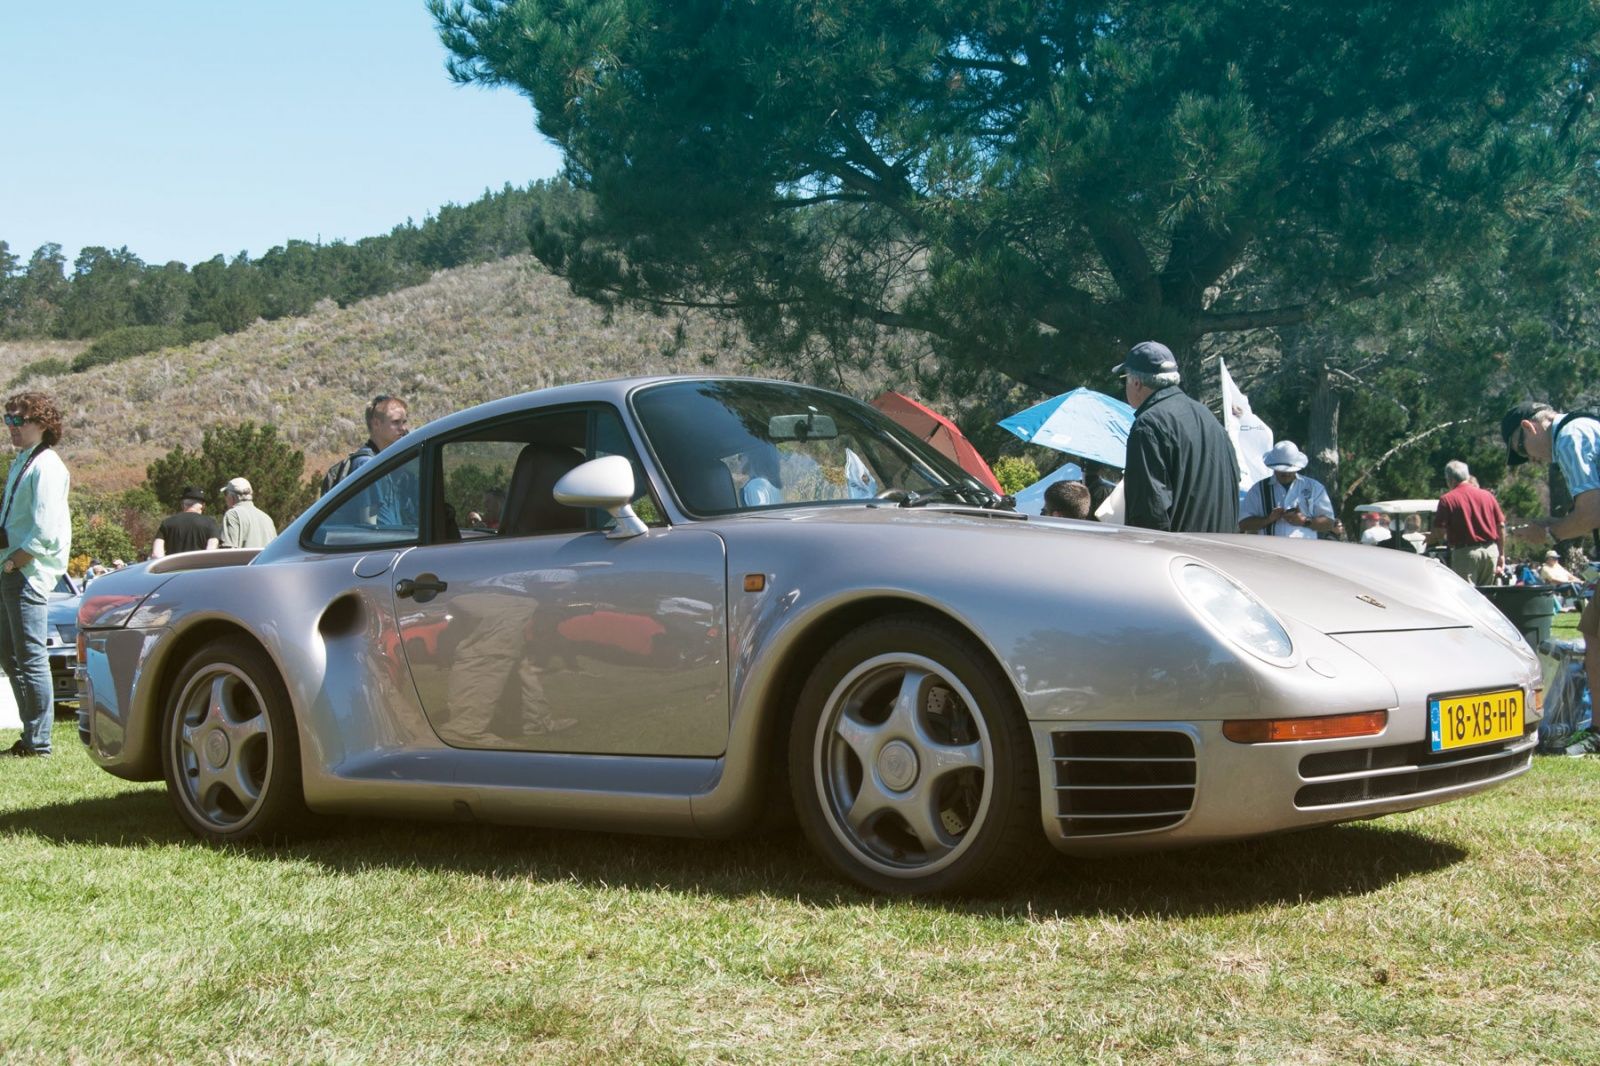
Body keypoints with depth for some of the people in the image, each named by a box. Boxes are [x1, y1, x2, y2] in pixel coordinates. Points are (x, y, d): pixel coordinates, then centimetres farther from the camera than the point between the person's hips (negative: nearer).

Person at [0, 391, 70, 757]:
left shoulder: (46, 467, -13)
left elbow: (45, 532, -19)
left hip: (30, 573, -10)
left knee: (30, 657, -7)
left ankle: (38, 741, -2)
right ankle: (31, 733, 20)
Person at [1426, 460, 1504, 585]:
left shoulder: (1447, 499, -6)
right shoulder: (1488, 495, 8)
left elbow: (1440, 532, -10)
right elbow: (1501, 525, 9)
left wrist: (1431, 538, 12)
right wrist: (1501, 554, 17)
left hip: (1465, 552, -5)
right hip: (1491, 550, 5)